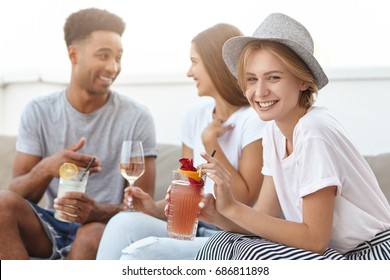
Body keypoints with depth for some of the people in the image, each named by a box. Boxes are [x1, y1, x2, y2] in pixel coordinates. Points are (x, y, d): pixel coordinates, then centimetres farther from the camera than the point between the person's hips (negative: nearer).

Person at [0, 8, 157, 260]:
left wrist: (100, 212, -29)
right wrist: (46, 169, -28)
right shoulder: (39, 112, 1)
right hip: (51, 227, 3)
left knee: (93, 234, -35)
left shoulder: (137, 118, -6)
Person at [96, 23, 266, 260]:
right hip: (193, 230, 6)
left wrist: (210, 141, -14)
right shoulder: (195, 115, 13)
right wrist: (157, 208, -5)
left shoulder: (254, 120, -9)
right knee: (123, 223, -22)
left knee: (140, 255, -28)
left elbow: (245, 200, -13)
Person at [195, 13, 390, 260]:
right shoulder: (275, 129, 2)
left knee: (255, 254, -24)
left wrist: (233, 207, -24)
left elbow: (315, 238, -22)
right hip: (332, 250, 8)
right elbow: (265, 216, 1)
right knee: (219, 246, -5)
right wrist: (215, 212, -18)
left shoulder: (315, 133, -23)